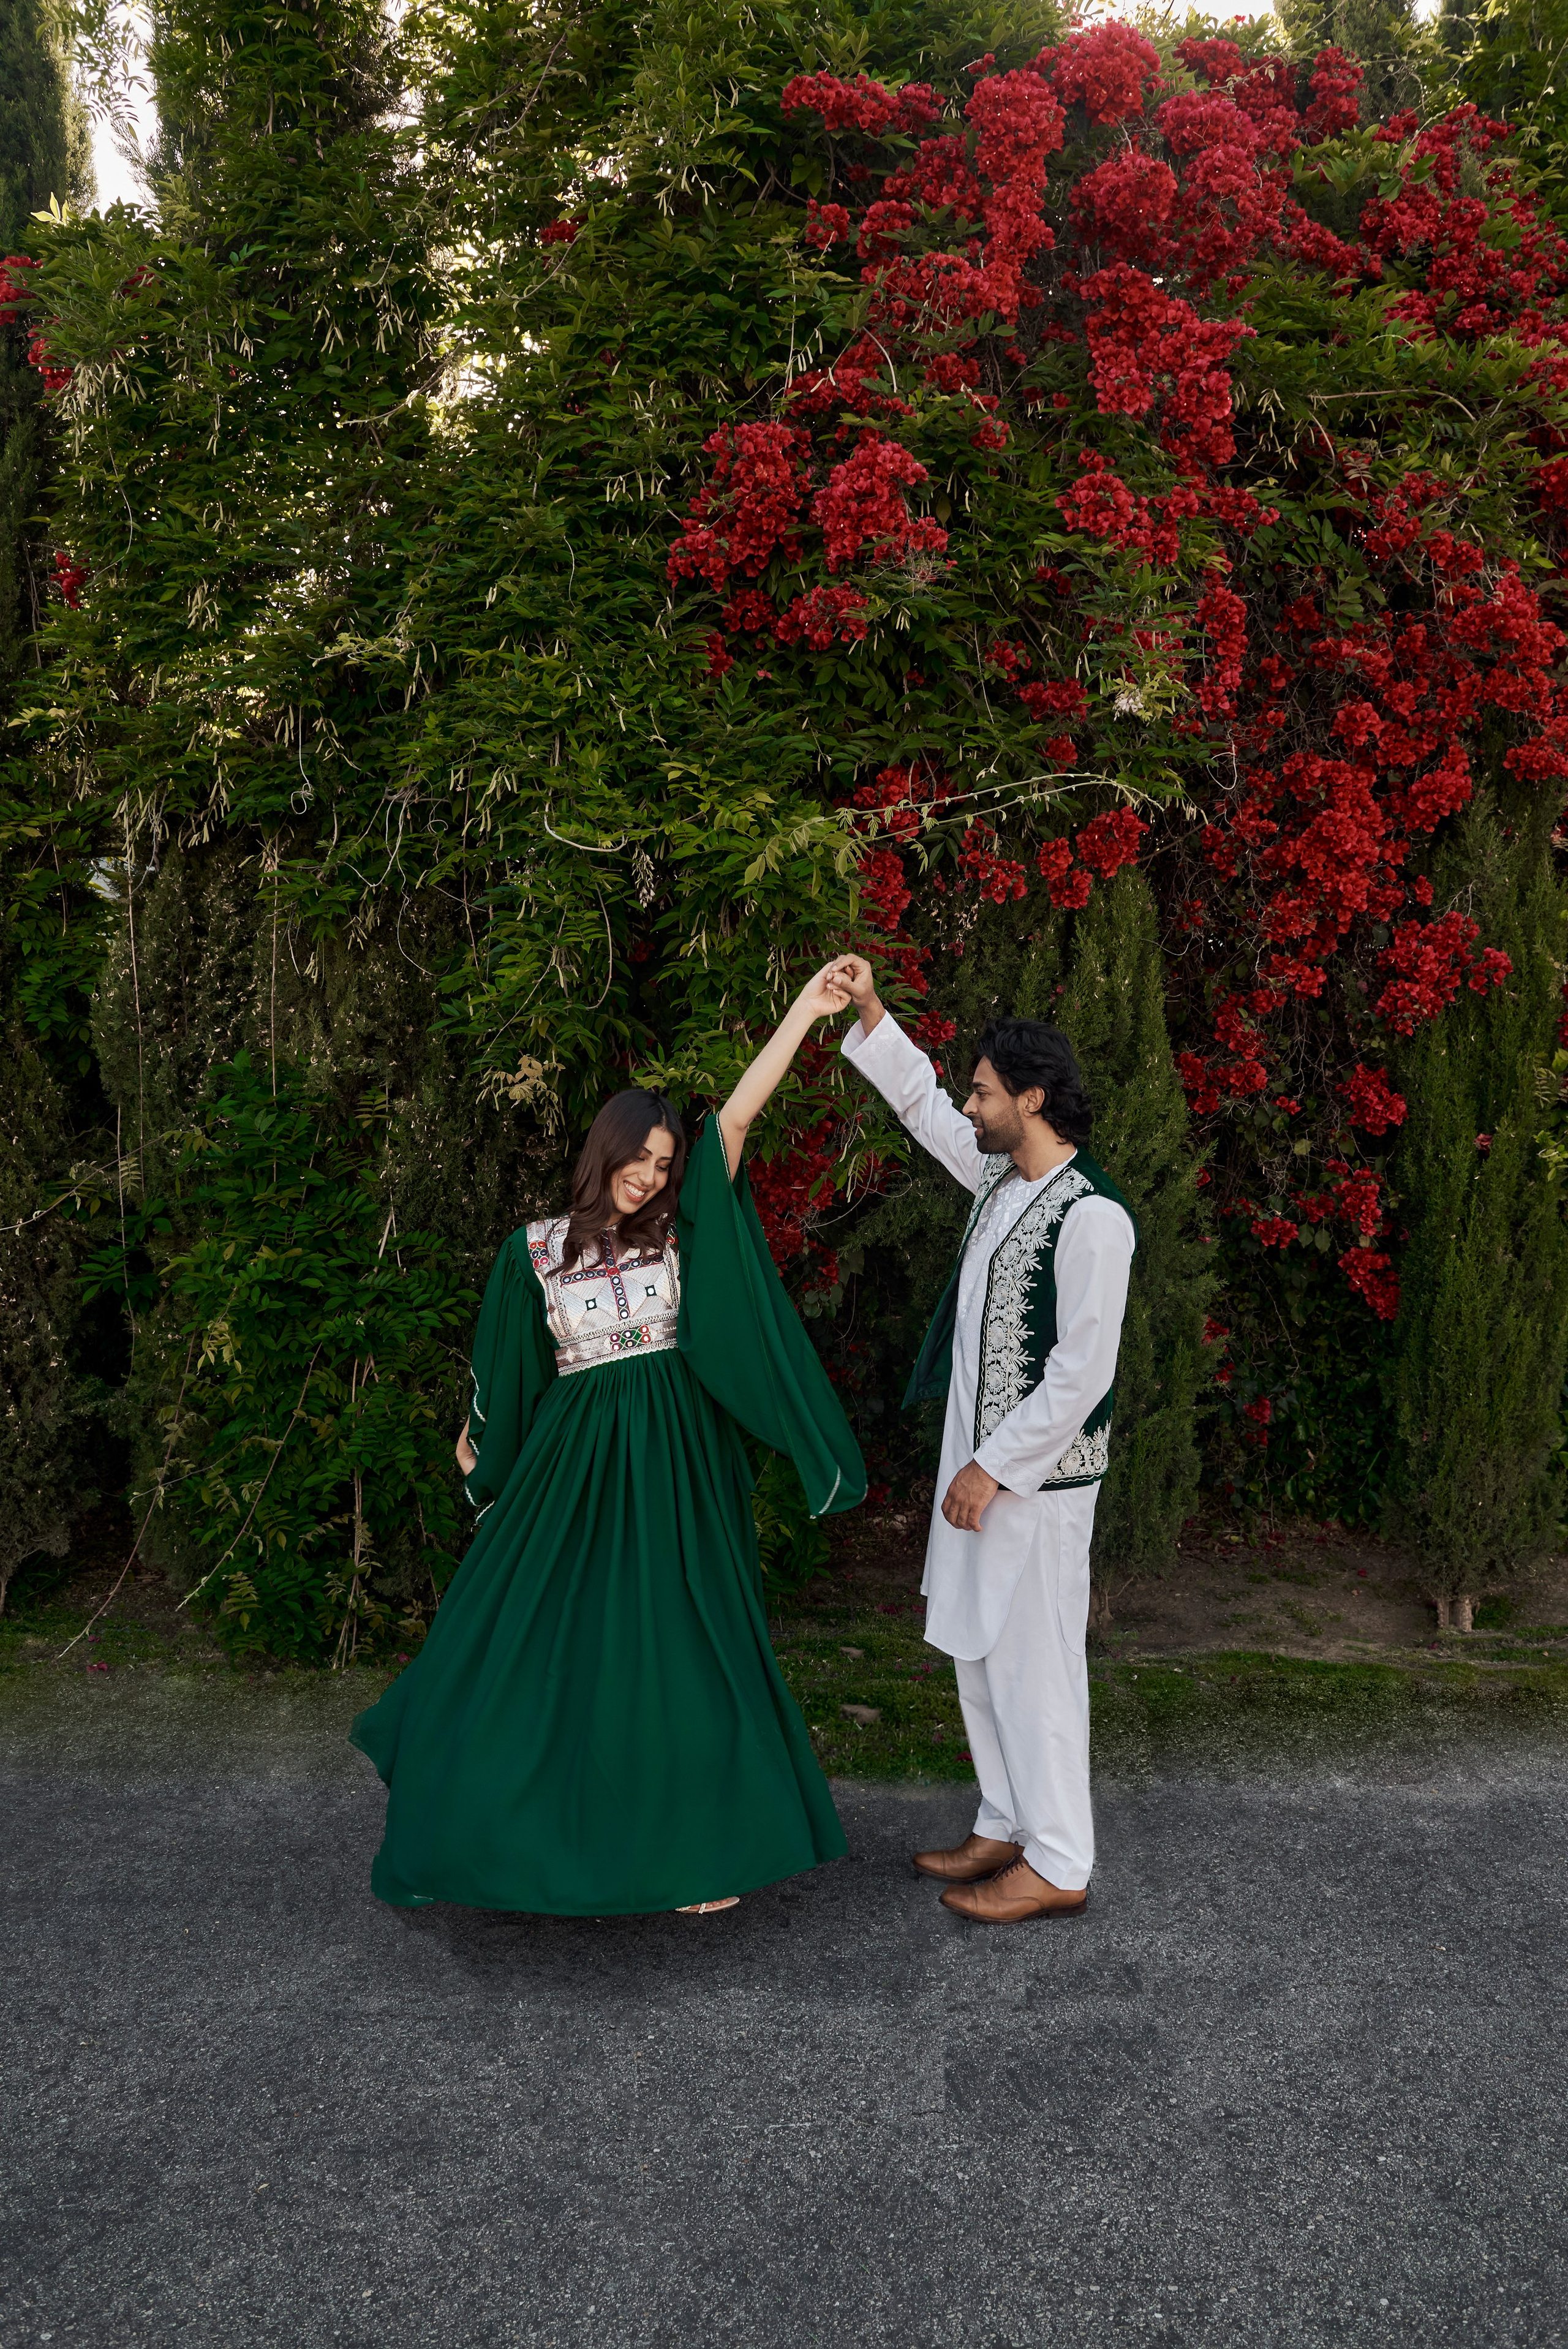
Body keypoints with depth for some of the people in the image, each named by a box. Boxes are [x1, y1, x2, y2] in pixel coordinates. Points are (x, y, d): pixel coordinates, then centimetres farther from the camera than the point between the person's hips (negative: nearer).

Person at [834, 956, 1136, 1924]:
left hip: (1040, 1474, -9)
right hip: (981, 1455, 9)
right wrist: (870, 1016, 14)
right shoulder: (1003, 1176, 7)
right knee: (979, 1651, 16)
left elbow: (1083, 1372, -22)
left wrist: (993, 1468, -18)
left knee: (1033, 1661, -1)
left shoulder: (1091, 1215, -20)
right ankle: (1008, 1828, 30)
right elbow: (923, 1104, 23)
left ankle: (1058, 1866, 13)